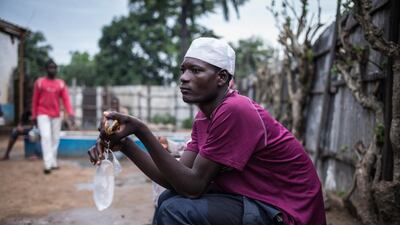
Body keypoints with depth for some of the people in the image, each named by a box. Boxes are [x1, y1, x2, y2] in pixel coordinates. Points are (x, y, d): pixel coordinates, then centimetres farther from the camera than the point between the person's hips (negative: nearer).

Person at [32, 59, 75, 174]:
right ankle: (48, 164, -19)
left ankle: (53, 163, 19)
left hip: (56, 115, 3)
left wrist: (70, 112, -19)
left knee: (55, 138, 7)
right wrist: (34, 115, 2)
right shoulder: (39, 82, -1)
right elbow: (35, 100, 3)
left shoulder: (61, 83, 5)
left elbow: (66, 99, -5)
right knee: (46, 136, -15)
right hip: (43, 114, -3)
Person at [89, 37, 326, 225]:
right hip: (260, 200, 9)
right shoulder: (205, 116, 5)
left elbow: (193, 185, -23)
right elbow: (177, 179, -1)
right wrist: (125, 144, -10)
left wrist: (141, 130, -26)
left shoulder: (234, 112, -23)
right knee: (169, 199, 9)